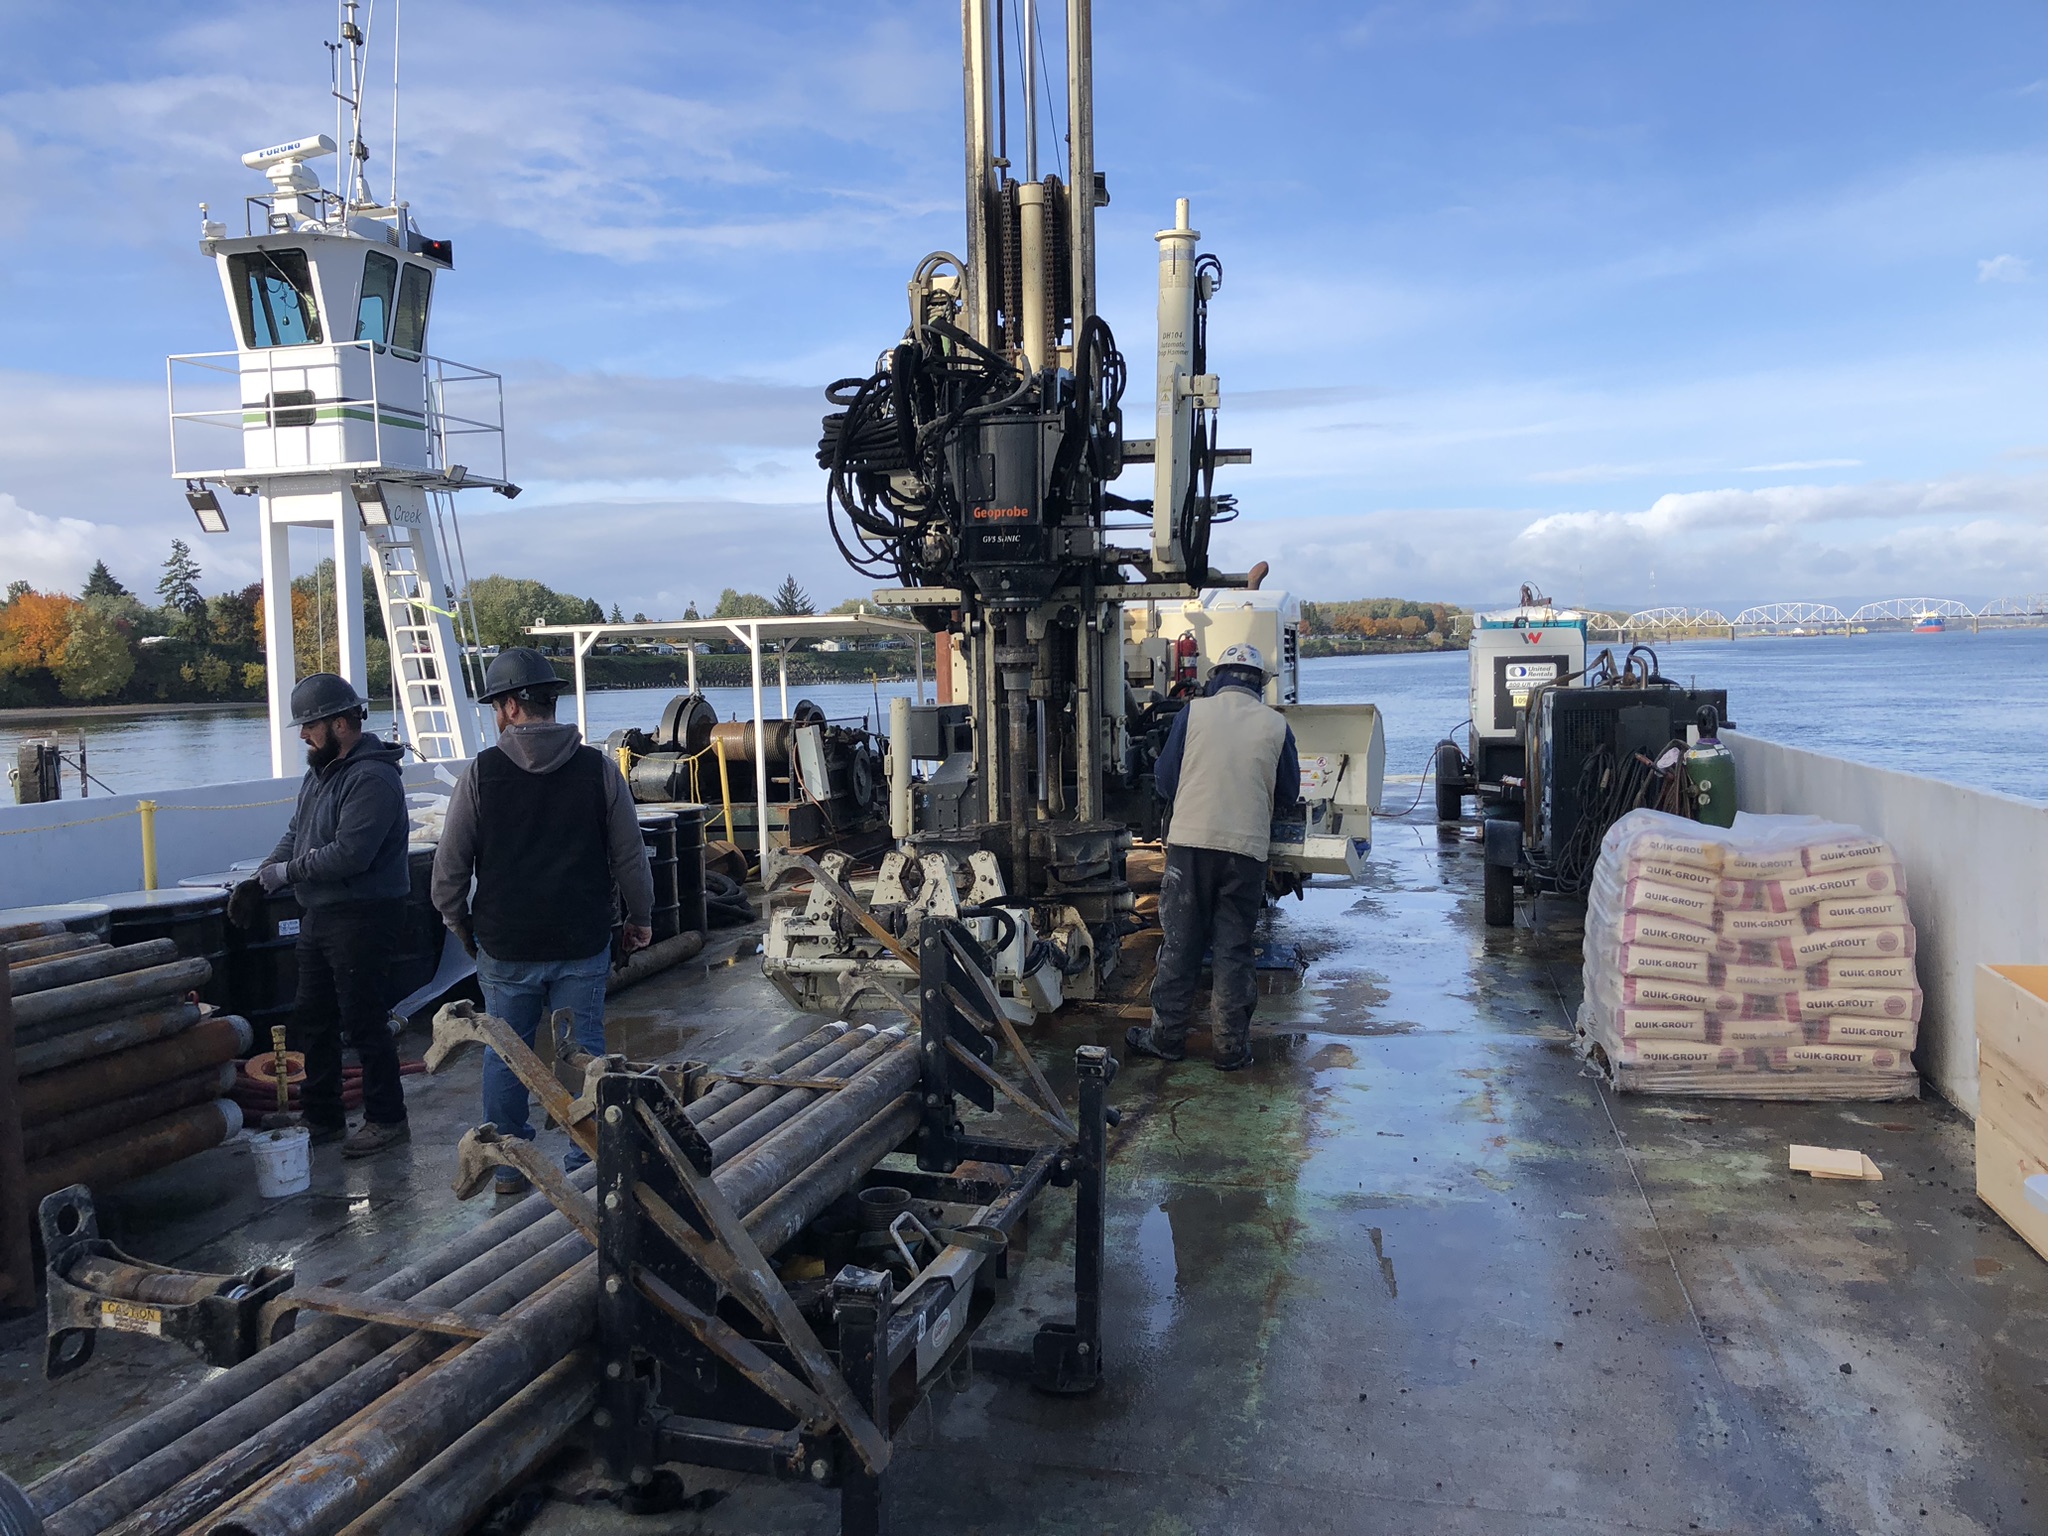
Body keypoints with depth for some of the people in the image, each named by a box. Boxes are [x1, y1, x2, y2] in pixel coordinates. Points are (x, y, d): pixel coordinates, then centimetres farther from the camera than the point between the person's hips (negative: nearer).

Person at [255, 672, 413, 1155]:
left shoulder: (372, 779, -19)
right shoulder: (320, 772, 13)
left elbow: (349, 854, -27)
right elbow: (296, 835, 17)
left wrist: (288, 871, -15)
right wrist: (258, 880, 5)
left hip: (361, 917, -10)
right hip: (318, 914, 10)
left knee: (364, 1022, -3)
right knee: (312, 1020, 17)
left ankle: (387, 1119, 10)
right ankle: (322, 1117, 29)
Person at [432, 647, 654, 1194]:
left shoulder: (481, 773, -7)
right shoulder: (599, 768, -4)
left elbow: (450, 863, -1)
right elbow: (630, 856, 2)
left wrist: (458, 921, 16)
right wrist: (640, 917, 16)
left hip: (505, 946, 0)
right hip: (583, 943, 1)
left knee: (505, 1053, 13)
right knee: (583, 1050, 8)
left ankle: (509, 1166, 22)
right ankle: (587, 1163, 14)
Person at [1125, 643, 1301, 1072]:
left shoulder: (1193, 712, 2)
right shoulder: (1276, 724, 4)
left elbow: (1164, 781, 5)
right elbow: (1288, 796, 12)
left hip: (1190, 841, 0)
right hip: (1247, 848, 1)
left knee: (1179, 944, 8)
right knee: (1234, 949, 7)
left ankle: (1167, 1037, 16)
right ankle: (1232, 1047, 12)